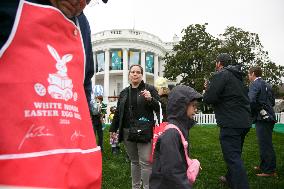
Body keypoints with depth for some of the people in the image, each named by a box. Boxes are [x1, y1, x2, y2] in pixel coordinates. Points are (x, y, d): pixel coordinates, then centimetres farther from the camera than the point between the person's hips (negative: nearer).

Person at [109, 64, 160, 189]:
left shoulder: (150, 89, 2)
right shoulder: (124, 92, 15)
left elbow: (159, 108, -1)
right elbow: (118, 112, 18)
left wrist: (150, 99, -19)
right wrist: (113, 129, 17)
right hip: (127, 132, 4)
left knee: (145, 162, -5)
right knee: (134, 161, 15)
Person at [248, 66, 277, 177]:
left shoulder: (255, 84, -8)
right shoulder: (267, 85, 18)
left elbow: (251, 101, -21)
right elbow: (272, 102, 20)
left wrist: (250, 114, -6)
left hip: (262, 118, -9)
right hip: (269, 116, 9)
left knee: (265, 144, -4)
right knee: (265, 143, 16)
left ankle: (270, 171, 1)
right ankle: (264, 166, 27)